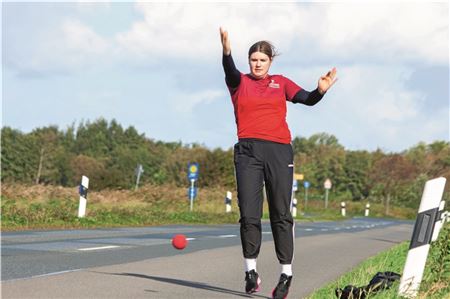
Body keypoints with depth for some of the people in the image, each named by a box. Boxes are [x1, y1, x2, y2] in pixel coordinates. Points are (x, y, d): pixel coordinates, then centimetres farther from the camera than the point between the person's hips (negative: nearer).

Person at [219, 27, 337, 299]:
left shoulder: (281, 83, 14)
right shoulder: (239, 82, 9)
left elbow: (307, 99, 1)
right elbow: (230, 70, -13)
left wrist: (321, 90, -21)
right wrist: (226, 51, -35)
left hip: (279, 151, 1)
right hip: (248, 151, -1)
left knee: (281, 214, 0)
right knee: (249, 214, -4)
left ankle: (286, 274, 3)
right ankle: (251, 271, 6)